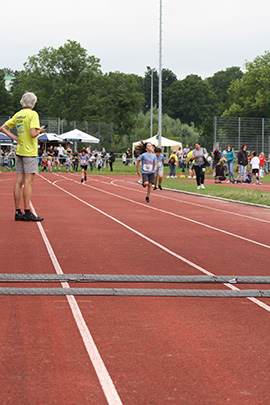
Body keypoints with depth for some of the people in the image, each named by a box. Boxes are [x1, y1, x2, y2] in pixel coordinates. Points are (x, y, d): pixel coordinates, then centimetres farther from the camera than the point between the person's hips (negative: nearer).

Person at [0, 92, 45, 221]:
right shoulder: (33, 114, -11)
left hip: (19, 151, 7)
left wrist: (16, 138, 10)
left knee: (19, 181, 7)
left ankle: (18, 212, 9)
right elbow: (33, 134, -22)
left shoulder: (18, 115, 11)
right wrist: (40, 131, -1)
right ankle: (27, 212, -7)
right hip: (30, 152, -7)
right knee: (28, 182, -6)